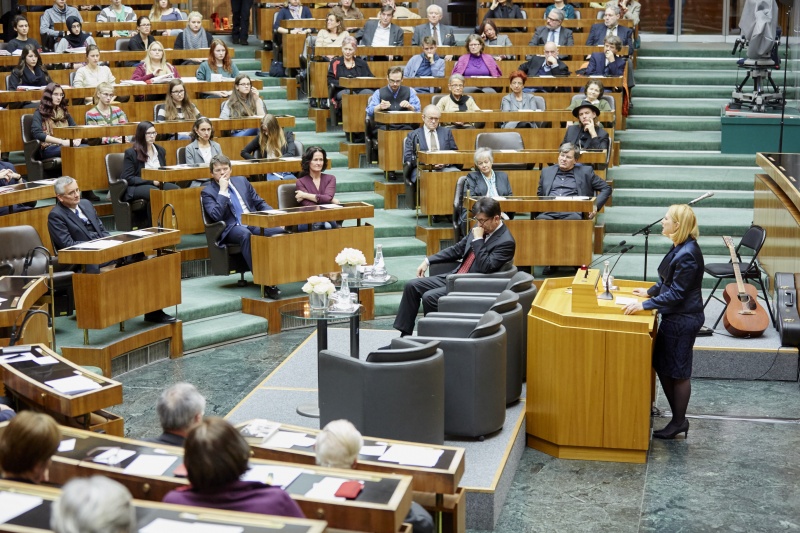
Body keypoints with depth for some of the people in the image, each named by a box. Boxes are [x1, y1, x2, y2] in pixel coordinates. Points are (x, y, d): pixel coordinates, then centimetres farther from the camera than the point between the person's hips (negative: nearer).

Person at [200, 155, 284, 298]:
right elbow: (216, 216, -11)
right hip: (232, 229, -4)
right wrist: (222, 190, -9)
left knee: (281, 231, -27)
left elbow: (260, 203, 21)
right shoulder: (207, 192, 6)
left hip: (255, 223, 4)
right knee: (245, 234, -41)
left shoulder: (241, 181, 19)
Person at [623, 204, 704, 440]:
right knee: (662, 366, 16)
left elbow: (676, 293, -24)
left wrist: (645, 305, -25)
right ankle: (678, 417, 27)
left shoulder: (687, 254, -25)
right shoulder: (680, 247, 5)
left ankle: (679, 423, 20)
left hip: (683, 320, -10)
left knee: (677, 372, 4)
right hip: (675, 317, 10)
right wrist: (650, 292, 20)